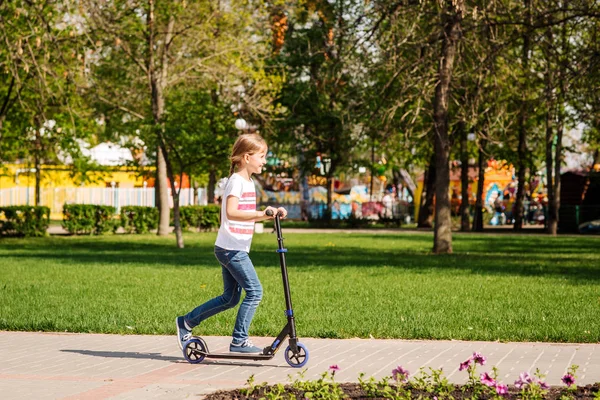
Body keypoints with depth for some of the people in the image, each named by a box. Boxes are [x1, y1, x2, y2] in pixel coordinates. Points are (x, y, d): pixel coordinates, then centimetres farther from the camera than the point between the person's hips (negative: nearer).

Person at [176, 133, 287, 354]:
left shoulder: (248, 182, 16)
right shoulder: (236, 181, -14)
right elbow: (231, 212, -28)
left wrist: (270, 214, 9)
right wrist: (262, 213, -34)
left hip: (235, 249, 10)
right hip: (231, 248, -10)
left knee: (230, 298, 13)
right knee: (255, 291, -10)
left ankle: (186, 322, 22)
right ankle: (239, 340, -5)